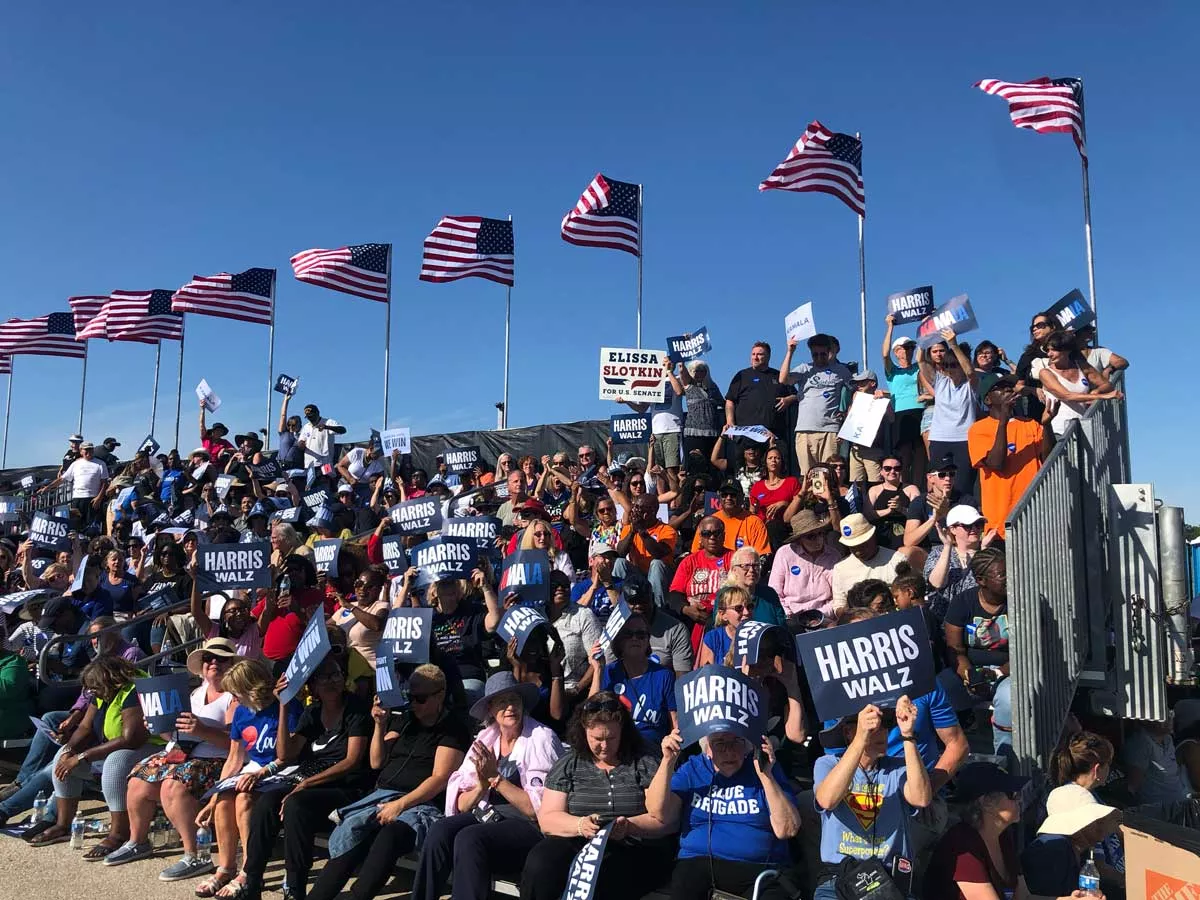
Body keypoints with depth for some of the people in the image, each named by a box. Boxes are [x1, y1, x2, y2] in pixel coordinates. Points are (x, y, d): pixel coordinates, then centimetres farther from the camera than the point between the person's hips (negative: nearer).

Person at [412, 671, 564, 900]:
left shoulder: (541, 738, -8)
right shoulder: (486, 738, 8)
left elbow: (538, 809, -13)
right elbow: (461, 805, 5)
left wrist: (495, 777, -16)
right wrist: (482, 785, -15)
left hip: (530, 827, -5)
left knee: (469, 839, -30)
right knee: (440, 830, -23)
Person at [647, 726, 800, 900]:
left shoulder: (765, 768, 4)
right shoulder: (691, 769, 9)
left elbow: (787, 830, -5)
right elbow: (660, 813, -1)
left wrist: (766, 776, -15)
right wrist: (668, 761, -9)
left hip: (758, 869, 0)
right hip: (698, 864, 1)